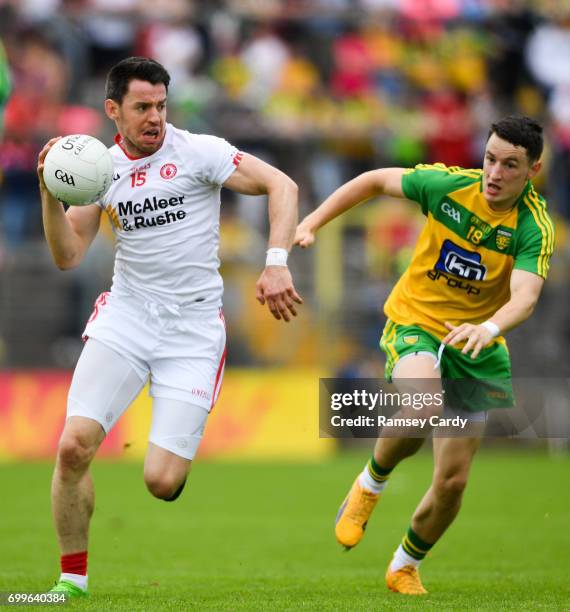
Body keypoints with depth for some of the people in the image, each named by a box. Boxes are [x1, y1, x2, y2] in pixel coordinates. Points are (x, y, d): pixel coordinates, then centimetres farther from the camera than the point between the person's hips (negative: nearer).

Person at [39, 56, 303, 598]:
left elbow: (281, 185, -10)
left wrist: (276, 264, -21)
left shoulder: (198, 152, -6)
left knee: (161, 483, -11)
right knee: (73, 446, -16)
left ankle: (179, 451, 29)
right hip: (126, 316, 3)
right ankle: (72, 578, 2)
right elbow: (67, 256, 5)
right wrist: (50, 193, -11)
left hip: (193, 328, -3)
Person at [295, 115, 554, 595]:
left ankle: (406, 564, 30)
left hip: (475, 346, 1)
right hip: (415, 322, -1)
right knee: (423, 407, -35)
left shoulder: (534, 227, -18)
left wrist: (489, 328, -55)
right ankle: (371, 484, -5)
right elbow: (376, 181, 3)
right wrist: (312, 223, 0)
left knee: (453, 480, 3)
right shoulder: (449, 184, -14)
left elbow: (525, 297, -35)